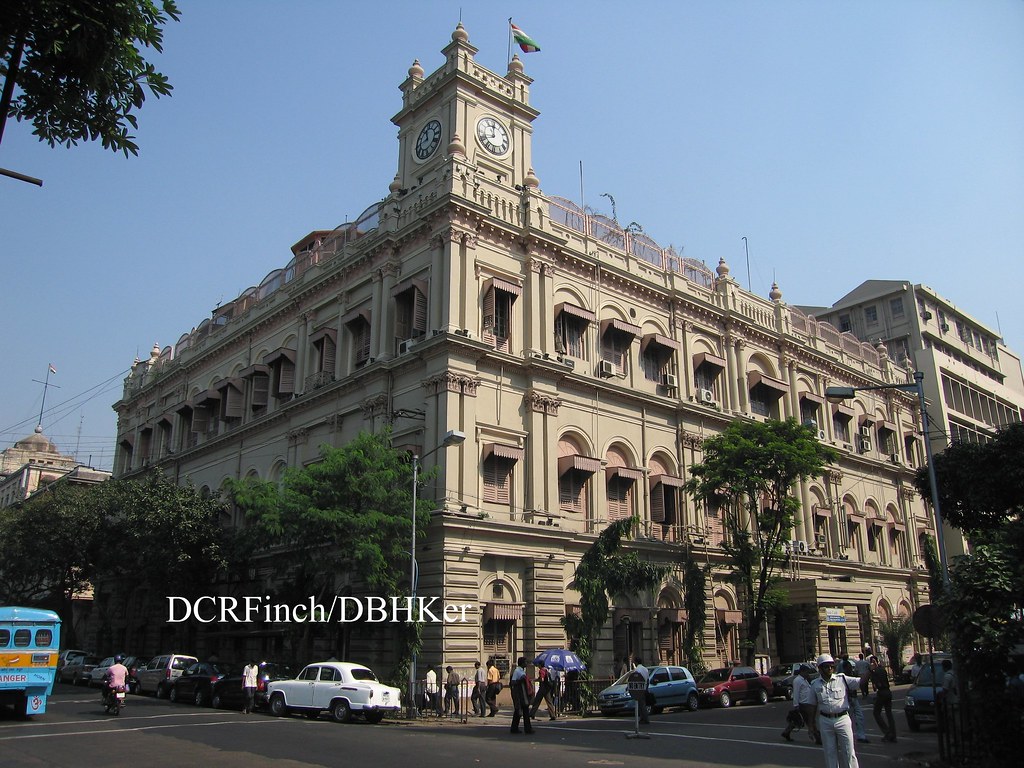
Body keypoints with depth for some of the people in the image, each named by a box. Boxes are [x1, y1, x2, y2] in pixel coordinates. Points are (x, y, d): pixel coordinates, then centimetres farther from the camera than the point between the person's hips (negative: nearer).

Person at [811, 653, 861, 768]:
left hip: (842, 719, -2)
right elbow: (813, 707, 9)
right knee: (829, 753, 11)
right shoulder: (815, 685, 3)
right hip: (825, 721, 2)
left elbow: (861, 682, -12)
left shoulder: (842, 679, -3)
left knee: (848, 752, 5)